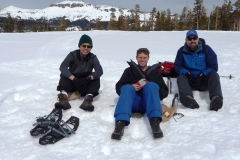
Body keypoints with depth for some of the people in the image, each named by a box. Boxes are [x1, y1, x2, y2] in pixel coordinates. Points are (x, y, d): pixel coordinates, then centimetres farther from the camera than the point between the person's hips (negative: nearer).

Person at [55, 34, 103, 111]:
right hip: (72, 82, 0)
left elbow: (100, 71, -24)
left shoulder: (93, 57, -9)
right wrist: (73, 78, -43)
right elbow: (62, 67, -27)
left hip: (86, 84, 0)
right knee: (64, 75, -26)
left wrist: (89, 78, -44)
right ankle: (64, 97, -49)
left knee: (96, 78, -25)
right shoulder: (73, 55, -11)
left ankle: (88, 98, -47)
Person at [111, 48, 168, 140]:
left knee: (151, 85, -28)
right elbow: (118, 87, 14)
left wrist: (150, 88, -3)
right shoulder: (129, 71, 27)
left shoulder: (155, 72, 28)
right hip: (133, 103, 0)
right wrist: (131, 87, -6)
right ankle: (120, 122, -50)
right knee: (127, 88, -29)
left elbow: (165, 92, 17)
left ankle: (155, 121, -48)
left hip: (148, 103, 0)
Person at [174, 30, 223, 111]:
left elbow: (213, 66, -3)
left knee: (214, 76, -28)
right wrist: (187, 74, -18)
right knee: (181, 77, -30)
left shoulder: (206, 49, -1)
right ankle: (188, 99, -62)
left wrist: (202, 75, -19)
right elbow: (177, 66, 2)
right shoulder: (182, 51, 3)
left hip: (204, 80, 0)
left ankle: (216, 99, -54)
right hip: (189, 80, 0)